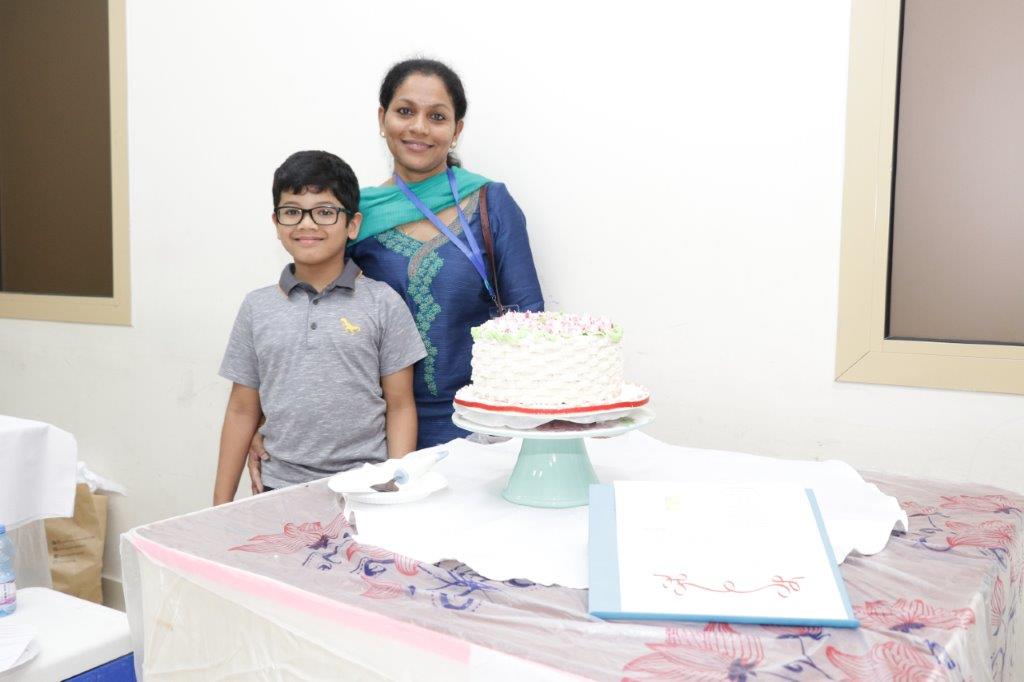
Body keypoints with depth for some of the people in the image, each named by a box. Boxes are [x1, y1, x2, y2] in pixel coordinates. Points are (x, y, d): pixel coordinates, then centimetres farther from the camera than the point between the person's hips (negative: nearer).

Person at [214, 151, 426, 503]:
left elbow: (400, 407, -1)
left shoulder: (383, 303, -1)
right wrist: (221, 504, 8)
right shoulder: (256, 308, 6)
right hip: (279, 488, 2)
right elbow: (242, 410, 9)